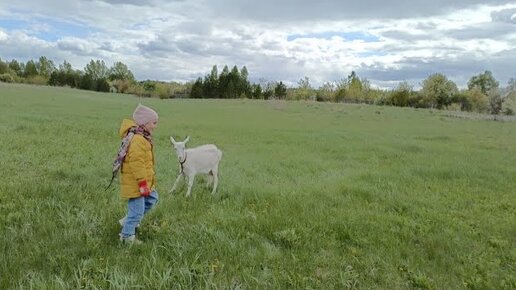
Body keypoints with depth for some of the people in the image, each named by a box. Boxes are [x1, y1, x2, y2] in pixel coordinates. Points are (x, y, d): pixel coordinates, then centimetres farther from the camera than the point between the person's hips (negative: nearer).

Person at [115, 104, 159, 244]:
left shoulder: (142, 138, 10)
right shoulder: (137, 140, -24)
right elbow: (137, 164, -27)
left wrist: (147, 182, 26)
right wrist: (143, 183, -23)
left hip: (144, 181, 10)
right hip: (135, 183, -10)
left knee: (152, 199, 22)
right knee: (137, 210, 1)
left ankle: (129, 221, 31)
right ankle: (127, 236, 19)